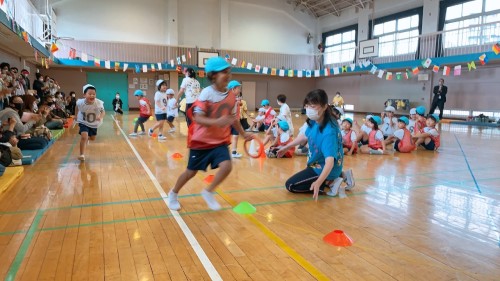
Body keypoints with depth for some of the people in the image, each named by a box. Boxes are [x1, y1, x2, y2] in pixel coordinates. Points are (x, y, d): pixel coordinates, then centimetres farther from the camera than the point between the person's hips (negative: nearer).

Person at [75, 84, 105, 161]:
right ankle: (82, 154, -9)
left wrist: (101, 117, -38)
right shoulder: (80, 102, -27)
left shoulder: (99, 103, -31)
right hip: (83, 122, -2)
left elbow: (103, 112, -17)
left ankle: (87, 138, 59)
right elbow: (77, 108, -3)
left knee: (93, 138, 21)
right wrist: (76, 116, 8)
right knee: (84, 137, -22)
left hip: (94, 123, 2)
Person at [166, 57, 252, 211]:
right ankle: (173, 194, 39)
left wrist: (243, 134, 15)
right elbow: (197, 118, -26)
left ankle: (208, 192, 9)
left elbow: (233, 118, 12)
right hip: (201, 140, -4)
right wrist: (216, 122, -40)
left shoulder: (231, 96, -2)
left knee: (226, 166, -18)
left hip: (220, 141, 4)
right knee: (191, 172, 10)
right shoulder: (207, 93, -19)